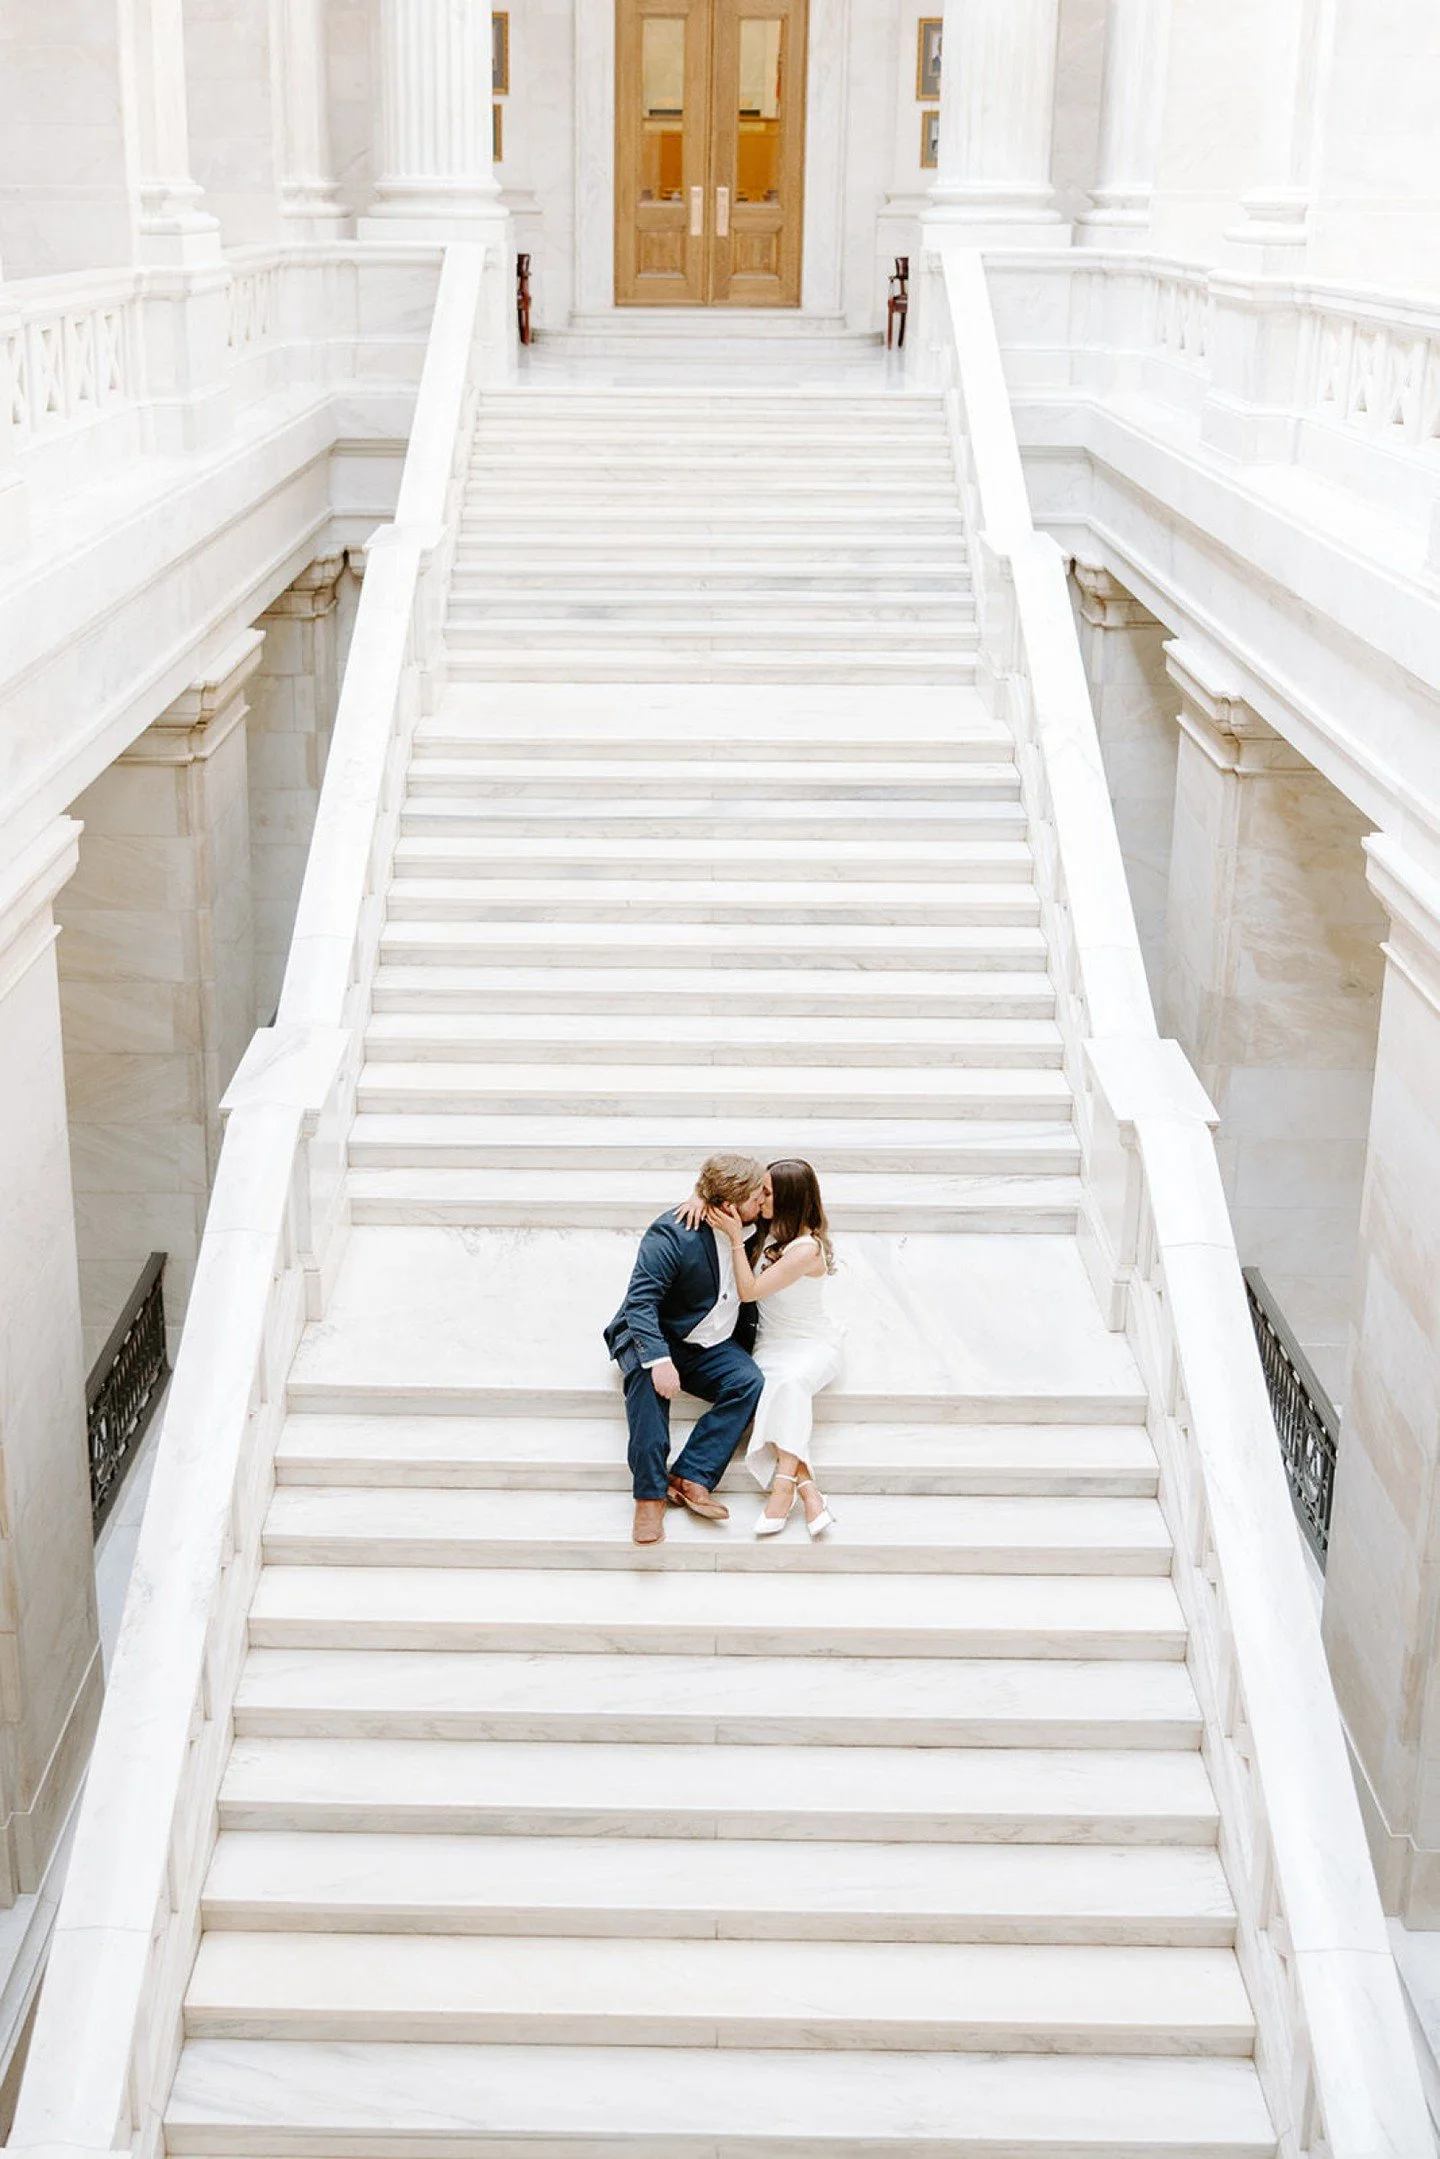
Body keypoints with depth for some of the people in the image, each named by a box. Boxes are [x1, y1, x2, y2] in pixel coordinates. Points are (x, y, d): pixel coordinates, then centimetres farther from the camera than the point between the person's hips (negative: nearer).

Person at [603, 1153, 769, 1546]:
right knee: (647, 1375, -38)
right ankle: (650, 1494, -38)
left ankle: (691, 1478, -30)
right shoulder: (673, 1234, -20)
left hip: (715, 1348, 5)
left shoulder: (749, 1229, 1)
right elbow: (640, 1300, -28)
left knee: (749, 1382, -26)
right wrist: (658, 1358, -41)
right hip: (659, 1339, -5)